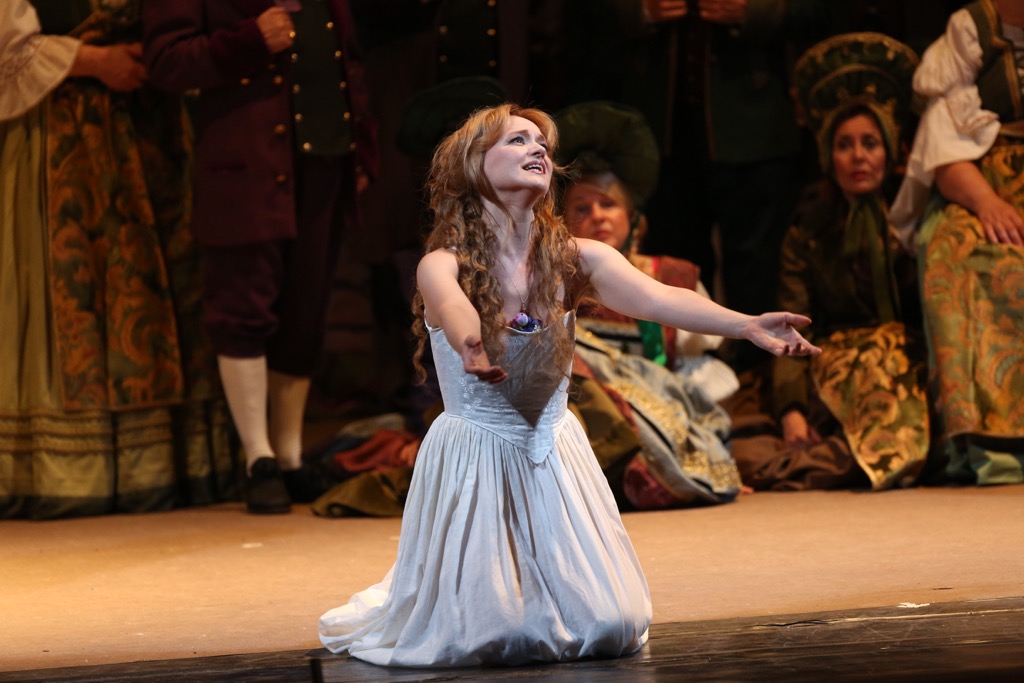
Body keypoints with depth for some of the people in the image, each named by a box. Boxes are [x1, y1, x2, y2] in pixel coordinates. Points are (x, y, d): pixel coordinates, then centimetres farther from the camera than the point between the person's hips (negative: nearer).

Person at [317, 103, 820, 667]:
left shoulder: (575, 260, -7)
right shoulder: (443, 266, -16)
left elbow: (657, 297, -24)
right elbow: (454, 307, -41)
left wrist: (747, 324, -43)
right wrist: (469, 345, -66)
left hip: (553, 451, 4)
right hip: (473, 457, -4)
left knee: (605, 627, 1)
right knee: (474, 637, -5)